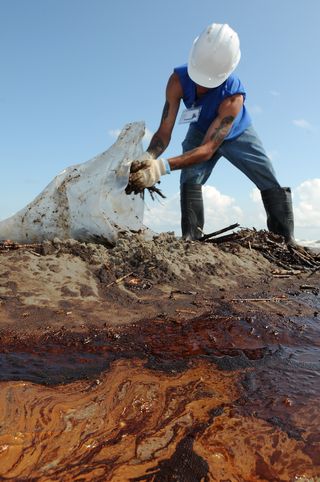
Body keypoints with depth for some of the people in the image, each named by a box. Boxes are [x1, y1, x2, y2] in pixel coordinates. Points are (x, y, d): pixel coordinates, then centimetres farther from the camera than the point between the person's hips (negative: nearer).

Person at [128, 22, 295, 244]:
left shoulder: (234, 95, -43)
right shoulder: (178, 80, -34)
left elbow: (208, 149, -48)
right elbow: (164, 132, -33)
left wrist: (163, 166, -62)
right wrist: (148, 158, -56)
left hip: (237, 133, -1)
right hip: (200, 132, 2)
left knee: (272, 186, -6)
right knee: (190, 179, -23)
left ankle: (287, 242, 4)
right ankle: (192, 239, -19)